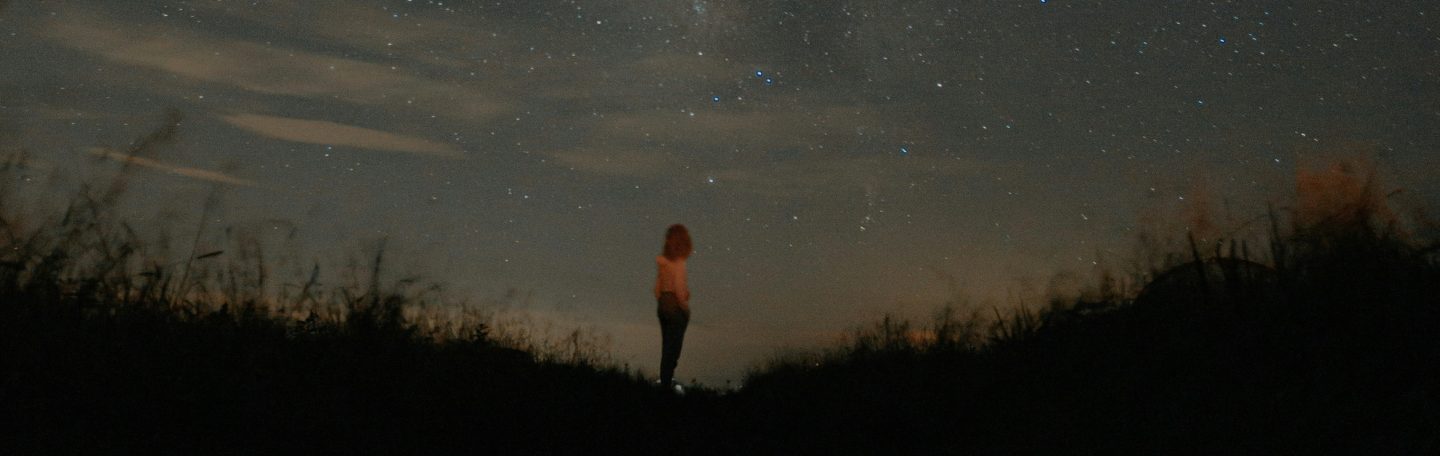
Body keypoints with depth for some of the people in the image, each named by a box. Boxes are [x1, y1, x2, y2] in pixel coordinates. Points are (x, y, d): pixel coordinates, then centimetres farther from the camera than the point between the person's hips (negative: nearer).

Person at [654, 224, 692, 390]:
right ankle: (667, 384, 6)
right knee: (673, 348, 2)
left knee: (667, 347, 19)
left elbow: (658, 286, 7)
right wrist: (686, 307, -9)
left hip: (663, 305, 7)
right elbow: (679, 289, -22)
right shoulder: (678, 262, -18)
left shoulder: (662, 260, 3)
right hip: (676, 306, -7)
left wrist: (660, 303, 15)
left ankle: (665, 381, 28)